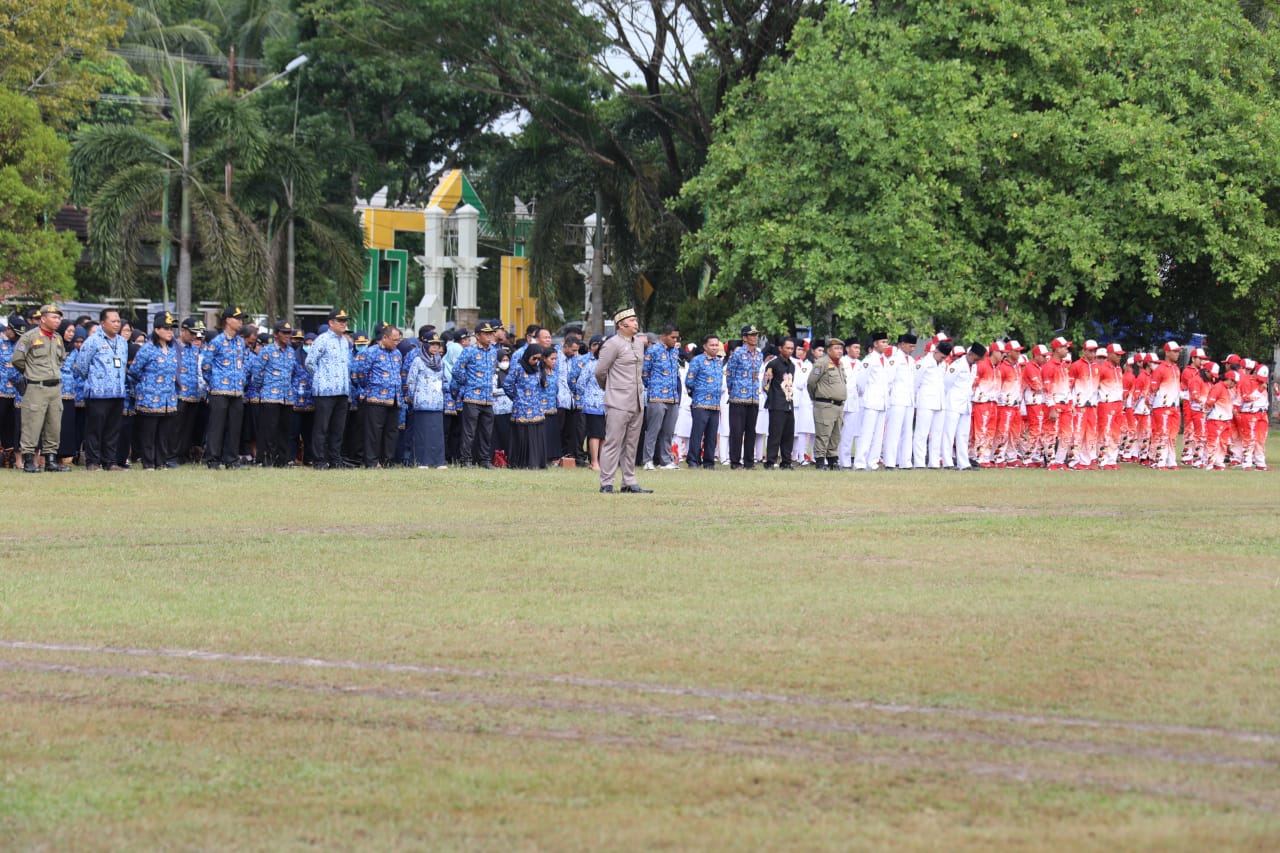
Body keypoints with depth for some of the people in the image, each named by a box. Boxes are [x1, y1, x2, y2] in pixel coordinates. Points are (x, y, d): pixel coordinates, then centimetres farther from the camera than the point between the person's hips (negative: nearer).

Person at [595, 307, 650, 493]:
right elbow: (600, 371, -7)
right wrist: (609, 389, 7)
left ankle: (629, 482, 16)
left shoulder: (638, 343, 14)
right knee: (613, 443, -6)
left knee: (631, 445, 11)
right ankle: (606, 483, -4)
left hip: (637, 403, 8)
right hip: (618, 404, -8)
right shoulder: (613, 344, -10)